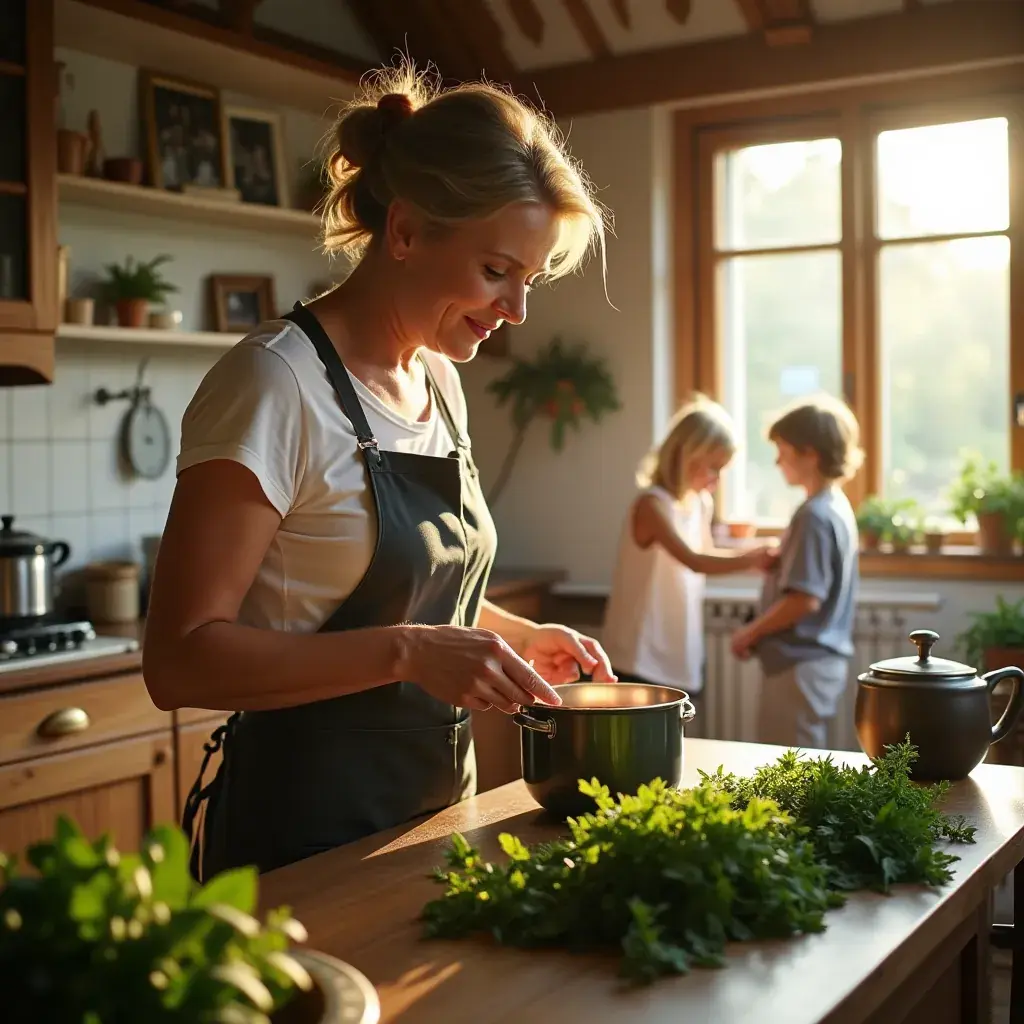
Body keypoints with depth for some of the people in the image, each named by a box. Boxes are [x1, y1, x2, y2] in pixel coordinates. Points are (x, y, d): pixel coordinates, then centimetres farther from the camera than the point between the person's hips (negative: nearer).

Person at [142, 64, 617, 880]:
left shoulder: (439, 379, 5)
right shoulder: (278, 384, -19)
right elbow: (180, 659, -22)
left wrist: (517, 635, 2)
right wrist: (408, 651, -30)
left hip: (434, 807, 8)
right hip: (305, 837, -7)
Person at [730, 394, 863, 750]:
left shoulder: (815, 515, -19)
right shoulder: (837, 506, 11)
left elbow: (805, 599, -23)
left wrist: (750, 633, -12)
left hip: (801, 665, -10)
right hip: (822, 659, 10)